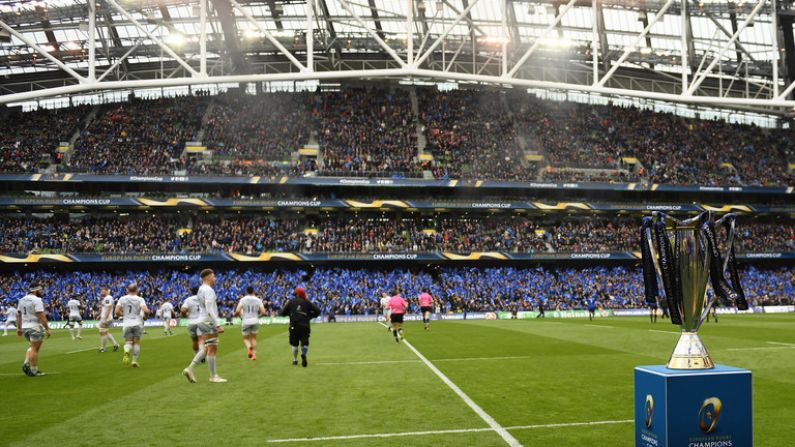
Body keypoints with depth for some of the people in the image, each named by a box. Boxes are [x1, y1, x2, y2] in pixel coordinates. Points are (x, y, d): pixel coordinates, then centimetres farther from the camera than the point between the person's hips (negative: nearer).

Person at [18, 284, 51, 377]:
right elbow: (41, 316, -19)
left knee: (33, 347, 23)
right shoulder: (37, 300, -14)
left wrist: (19, 328, 22)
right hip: (35, 327, -8)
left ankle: (26, 364, 7)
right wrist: (47, 328, -16)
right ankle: (34, 371, 2)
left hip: (25, 327, 8)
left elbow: (18, 315, 15)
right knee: (34, 348, -2)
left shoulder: (22, 300, 10)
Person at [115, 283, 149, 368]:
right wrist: (145, 316, 4)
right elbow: (146, 311, -18)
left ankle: (126, 352, -25)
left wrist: (124, 314, 16)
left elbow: (117, 312, -4)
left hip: (127, 324, 1)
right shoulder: (140, 299, -5)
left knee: (128, 342, 8)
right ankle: (135, 361, 7)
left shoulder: (122, 299, 2)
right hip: (138, 323, -1)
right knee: (137, 342, 10)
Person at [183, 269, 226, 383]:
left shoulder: (200, 290, 17)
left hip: (201, 322, 9)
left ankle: (190, 369, -1)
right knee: (212, 350, -2)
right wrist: (218, 325, -24)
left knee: (204, 350, 11)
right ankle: (213, 376, 4)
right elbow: (210, 310, -22)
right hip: (209, 323, -9)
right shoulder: (208, 290, -14)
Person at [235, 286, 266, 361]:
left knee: (245, 338, 13)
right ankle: (254, 354, 12)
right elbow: (263, 312, -5)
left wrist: (241, 316, 7)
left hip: (246, 321, -2)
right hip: (255, 321, 2)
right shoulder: (258, 300, 1)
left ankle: (249, 347, -18)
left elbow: (237, 311, -13)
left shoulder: (243, 299, -4)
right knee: (254, 338, 17)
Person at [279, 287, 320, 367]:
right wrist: (310, 316, 14)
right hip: (305, 326, 0)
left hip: (294, 326, 1)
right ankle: (304, 354, -26)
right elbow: (318, 311, 1)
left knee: (294, 344, 15)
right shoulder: (307, 302, 5)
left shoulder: (291, 302, 6)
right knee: (305, 342, 2)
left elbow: (282, 313, 9)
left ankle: (295, 360, 18)